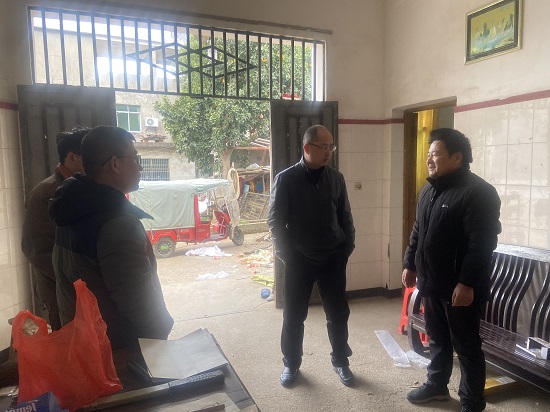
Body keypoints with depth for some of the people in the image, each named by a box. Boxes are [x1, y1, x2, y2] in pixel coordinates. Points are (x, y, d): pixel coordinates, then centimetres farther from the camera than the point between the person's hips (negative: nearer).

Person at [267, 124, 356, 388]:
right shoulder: (286, 179, -9)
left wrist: (348, 247, 4)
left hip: (333, 259, 3)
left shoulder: (336, 179, 2)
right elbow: (275, 220, -6)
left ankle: (340, 361, 34)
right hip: (300, 260, -2)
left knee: (338, 314, 12)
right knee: (294, 316, 10)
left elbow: (345, 216, 10)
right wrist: (286, 254, -9)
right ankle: (291, 363, 31)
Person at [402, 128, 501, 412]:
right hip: (431, 284, 8)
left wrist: (467, 283, -24)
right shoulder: (429, 190, 11)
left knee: (466, 347, 8)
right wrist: (410, 264, 15)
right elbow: (417, 233, 17)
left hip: (460, 288, -7)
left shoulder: (478, 193, -16)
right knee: (437, 340, 22)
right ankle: (436, 385, 40)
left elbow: (481, 244, -21)